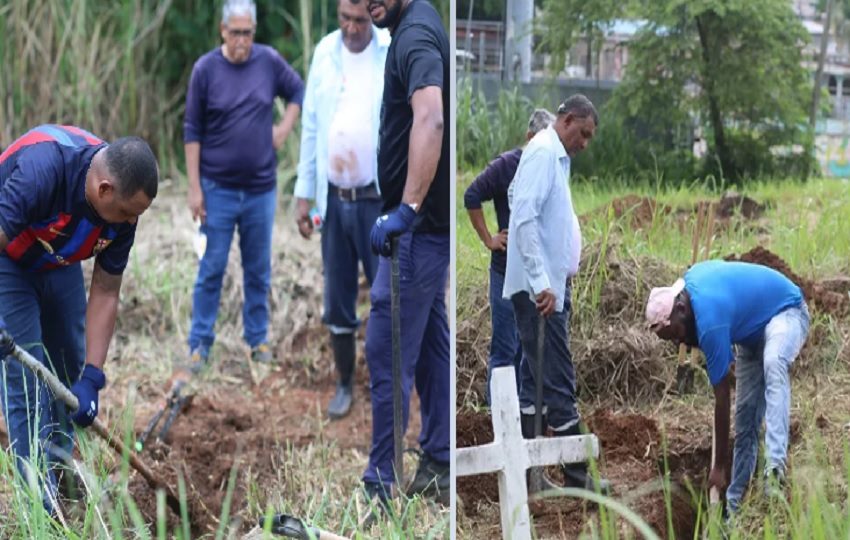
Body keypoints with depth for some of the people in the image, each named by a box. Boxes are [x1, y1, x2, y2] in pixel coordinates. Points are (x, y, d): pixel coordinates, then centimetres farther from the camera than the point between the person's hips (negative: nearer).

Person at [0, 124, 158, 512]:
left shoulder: (121, 204, -18)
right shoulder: (42, 169, -40)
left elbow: (105, 294, -11)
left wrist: (92, 378, -16)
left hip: (58, 265, 6)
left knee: (69, 372, 10)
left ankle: (60, 471, 28)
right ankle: (43, 502, -7)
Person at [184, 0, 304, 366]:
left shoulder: (269, 61, -1)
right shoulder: (206, 69, -6)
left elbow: (298, 92, 18)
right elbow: (193, 131, -3)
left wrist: (284, 129, 4)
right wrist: (194, 188, -7)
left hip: (261, 188, 2)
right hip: (218, 189, -2)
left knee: (259, 271, 10)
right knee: (212, 270, 1)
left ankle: (258, 339, 21)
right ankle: (200, 344, 8)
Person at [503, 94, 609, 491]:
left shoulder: (555, 156, 17)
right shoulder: (543, 152, -12)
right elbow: (524, 219, -22)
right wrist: (541, 282, -26)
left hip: (549, 285, 10)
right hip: (539, 289, -10)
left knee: (535, 380, 11)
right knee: (558, 383, -6)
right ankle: (577, 476, -3)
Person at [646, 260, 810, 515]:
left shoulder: (710, 320, -34)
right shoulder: (691, 278, -13)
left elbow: (722, 398, -29)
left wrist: (720, 467, -22)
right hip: (753, 325, 9)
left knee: (773, 363, -41)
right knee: (745, 414, 3)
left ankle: (775, 468, -50)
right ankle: (734, 503, 7)